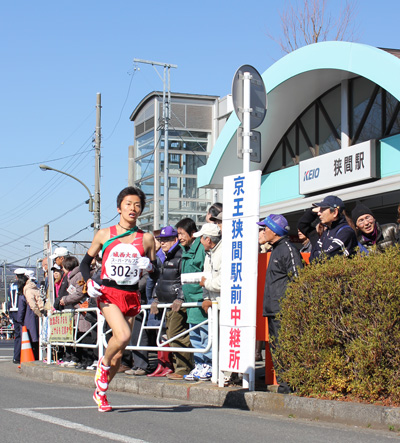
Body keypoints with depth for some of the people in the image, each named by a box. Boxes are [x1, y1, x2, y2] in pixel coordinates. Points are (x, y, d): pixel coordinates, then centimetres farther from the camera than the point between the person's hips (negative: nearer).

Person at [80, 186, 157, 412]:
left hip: (132, 296, 2)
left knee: (120, 351, 4)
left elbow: (155, 273, 13)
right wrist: (89, 281, -5)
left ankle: (101, 392, 26)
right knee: (123, 335, -27)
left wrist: (149, 266, -10)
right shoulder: (104, 234, 5)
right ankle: (103, 364, 4)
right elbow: (86, 261, 14)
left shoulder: (146, 238, 7)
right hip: (108, 293, -2)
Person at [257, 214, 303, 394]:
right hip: (273, 311, 10)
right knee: (276, 350, 11)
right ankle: (282, 384, 15)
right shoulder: (275, 250, 21)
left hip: (284, 311, -10)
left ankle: (288, 386, -10)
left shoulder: (288, 249, -10)